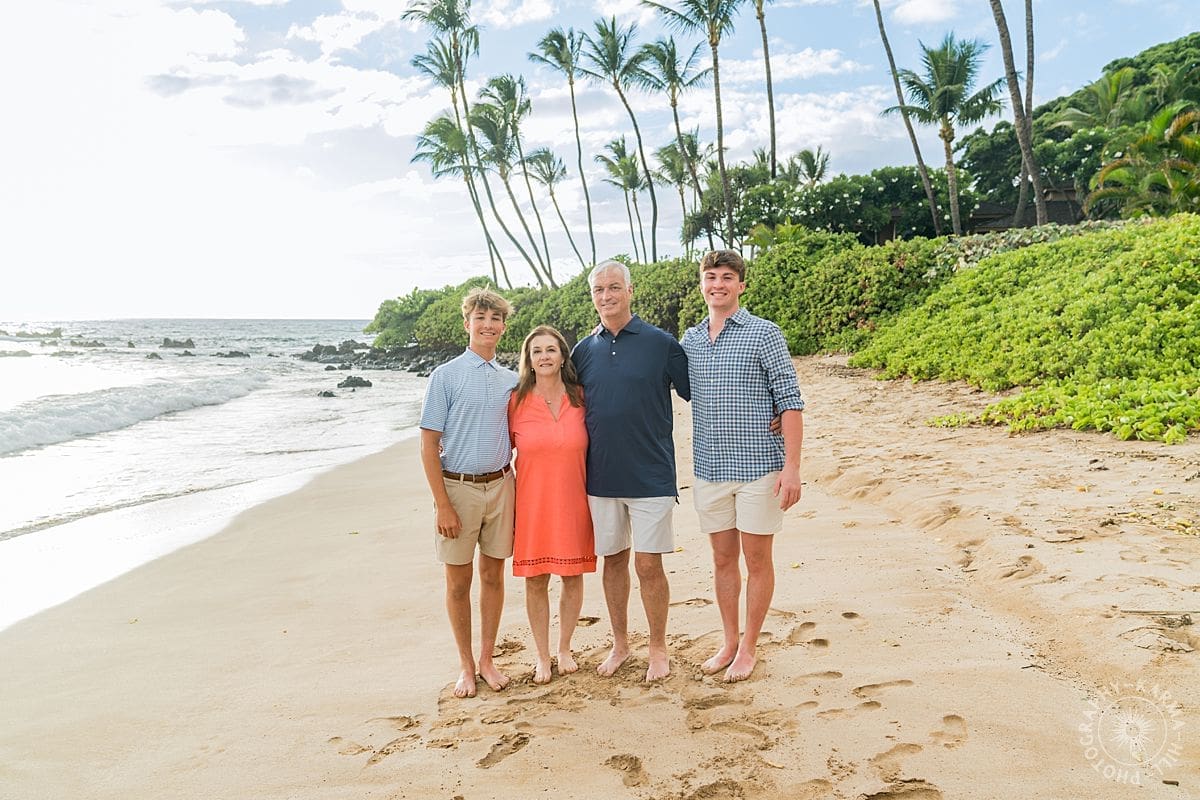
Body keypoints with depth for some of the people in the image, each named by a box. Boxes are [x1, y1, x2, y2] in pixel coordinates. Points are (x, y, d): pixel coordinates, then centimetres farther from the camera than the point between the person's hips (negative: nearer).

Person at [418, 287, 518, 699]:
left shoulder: (510, 380, 8)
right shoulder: (446, 376, -4)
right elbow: (429, 444, -7)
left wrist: (516, 492, 7)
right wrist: (442, 505, -12)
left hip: (500, 486, 3)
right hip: (458, 487, -3)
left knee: (493, 576, 11)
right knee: (458, 581, 7)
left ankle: (487, 660, 25)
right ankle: (466, 665, 22)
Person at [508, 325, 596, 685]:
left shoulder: (580, 398, 0)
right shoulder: (516, 401, -3)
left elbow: (593, 449, 10)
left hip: (573, 503, 1)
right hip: (532, 504, -1)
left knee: (573, 578, 9)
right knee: (536, 581, 5)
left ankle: (564, 649, 29)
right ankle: (542, 657, 23)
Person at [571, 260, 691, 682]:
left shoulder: (660, 343, -5)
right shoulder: (583, 351, 6)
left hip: (650, 476, -3)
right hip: (601, 476, 4)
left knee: (648, 565, 1)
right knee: (613, 562, 13)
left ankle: (658, 648, 21)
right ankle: (620, 644, 30)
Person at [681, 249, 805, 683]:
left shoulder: (764, 333, -6)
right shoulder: (689, 339, 8)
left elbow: (790, 402, -9)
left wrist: (791, 467, -14)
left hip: (758, 466, -4)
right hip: (709, 468, 4)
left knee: (757, 558, 6)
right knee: (723, 557, 14)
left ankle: (748, 647, 21)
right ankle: (729, 642, 29)